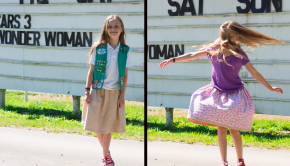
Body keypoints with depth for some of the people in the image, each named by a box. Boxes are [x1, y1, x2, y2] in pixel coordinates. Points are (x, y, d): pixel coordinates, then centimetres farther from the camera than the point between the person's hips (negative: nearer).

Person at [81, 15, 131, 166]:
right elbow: (91, 71, 1)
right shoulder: (98, 48, -3)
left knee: (108, 126, 5)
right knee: (97, 125, 5)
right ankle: (105, 152, 25)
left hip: (114, 93, 0)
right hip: (98, 91, 0)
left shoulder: (124, 51, 0)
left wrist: (122, 96, -2)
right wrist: (87, 91, -4)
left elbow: (125, 75, 2)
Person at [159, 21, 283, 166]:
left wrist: (270, 88, -1)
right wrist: (172, 60, 10)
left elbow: (255, 74, 0)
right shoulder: (213, 50, 0)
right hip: (217, 93, 2)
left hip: (235, 95, -2)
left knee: (234, 130, -1)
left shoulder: (240, 55, -6)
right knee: (221, 130, 2)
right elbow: (192, 56, 11)